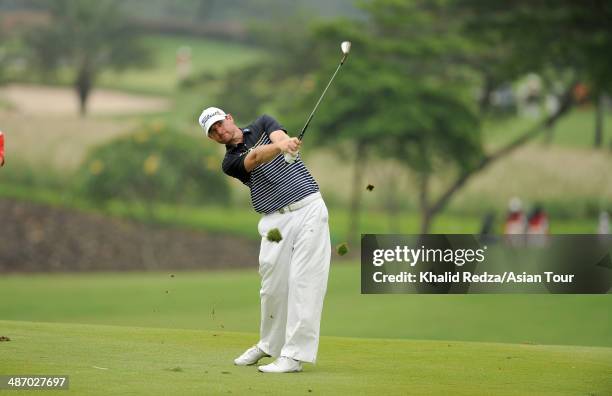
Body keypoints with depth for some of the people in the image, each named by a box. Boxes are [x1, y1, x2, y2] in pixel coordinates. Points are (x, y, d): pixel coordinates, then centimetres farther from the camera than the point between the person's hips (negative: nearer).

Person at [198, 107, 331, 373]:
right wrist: (278, 147, -39)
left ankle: (294, 355, -13)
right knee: (273, 287, 3)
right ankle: (269, 345, 25)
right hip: (275, 220, 2)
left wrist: (284, 142, -38)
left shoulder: (263, 125, 11)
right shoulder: (230, 162, 6)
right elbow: (256, 157, -17)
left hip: (308, 209, -2)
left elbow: (280, 137, -12)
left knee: (303, 282, -10)